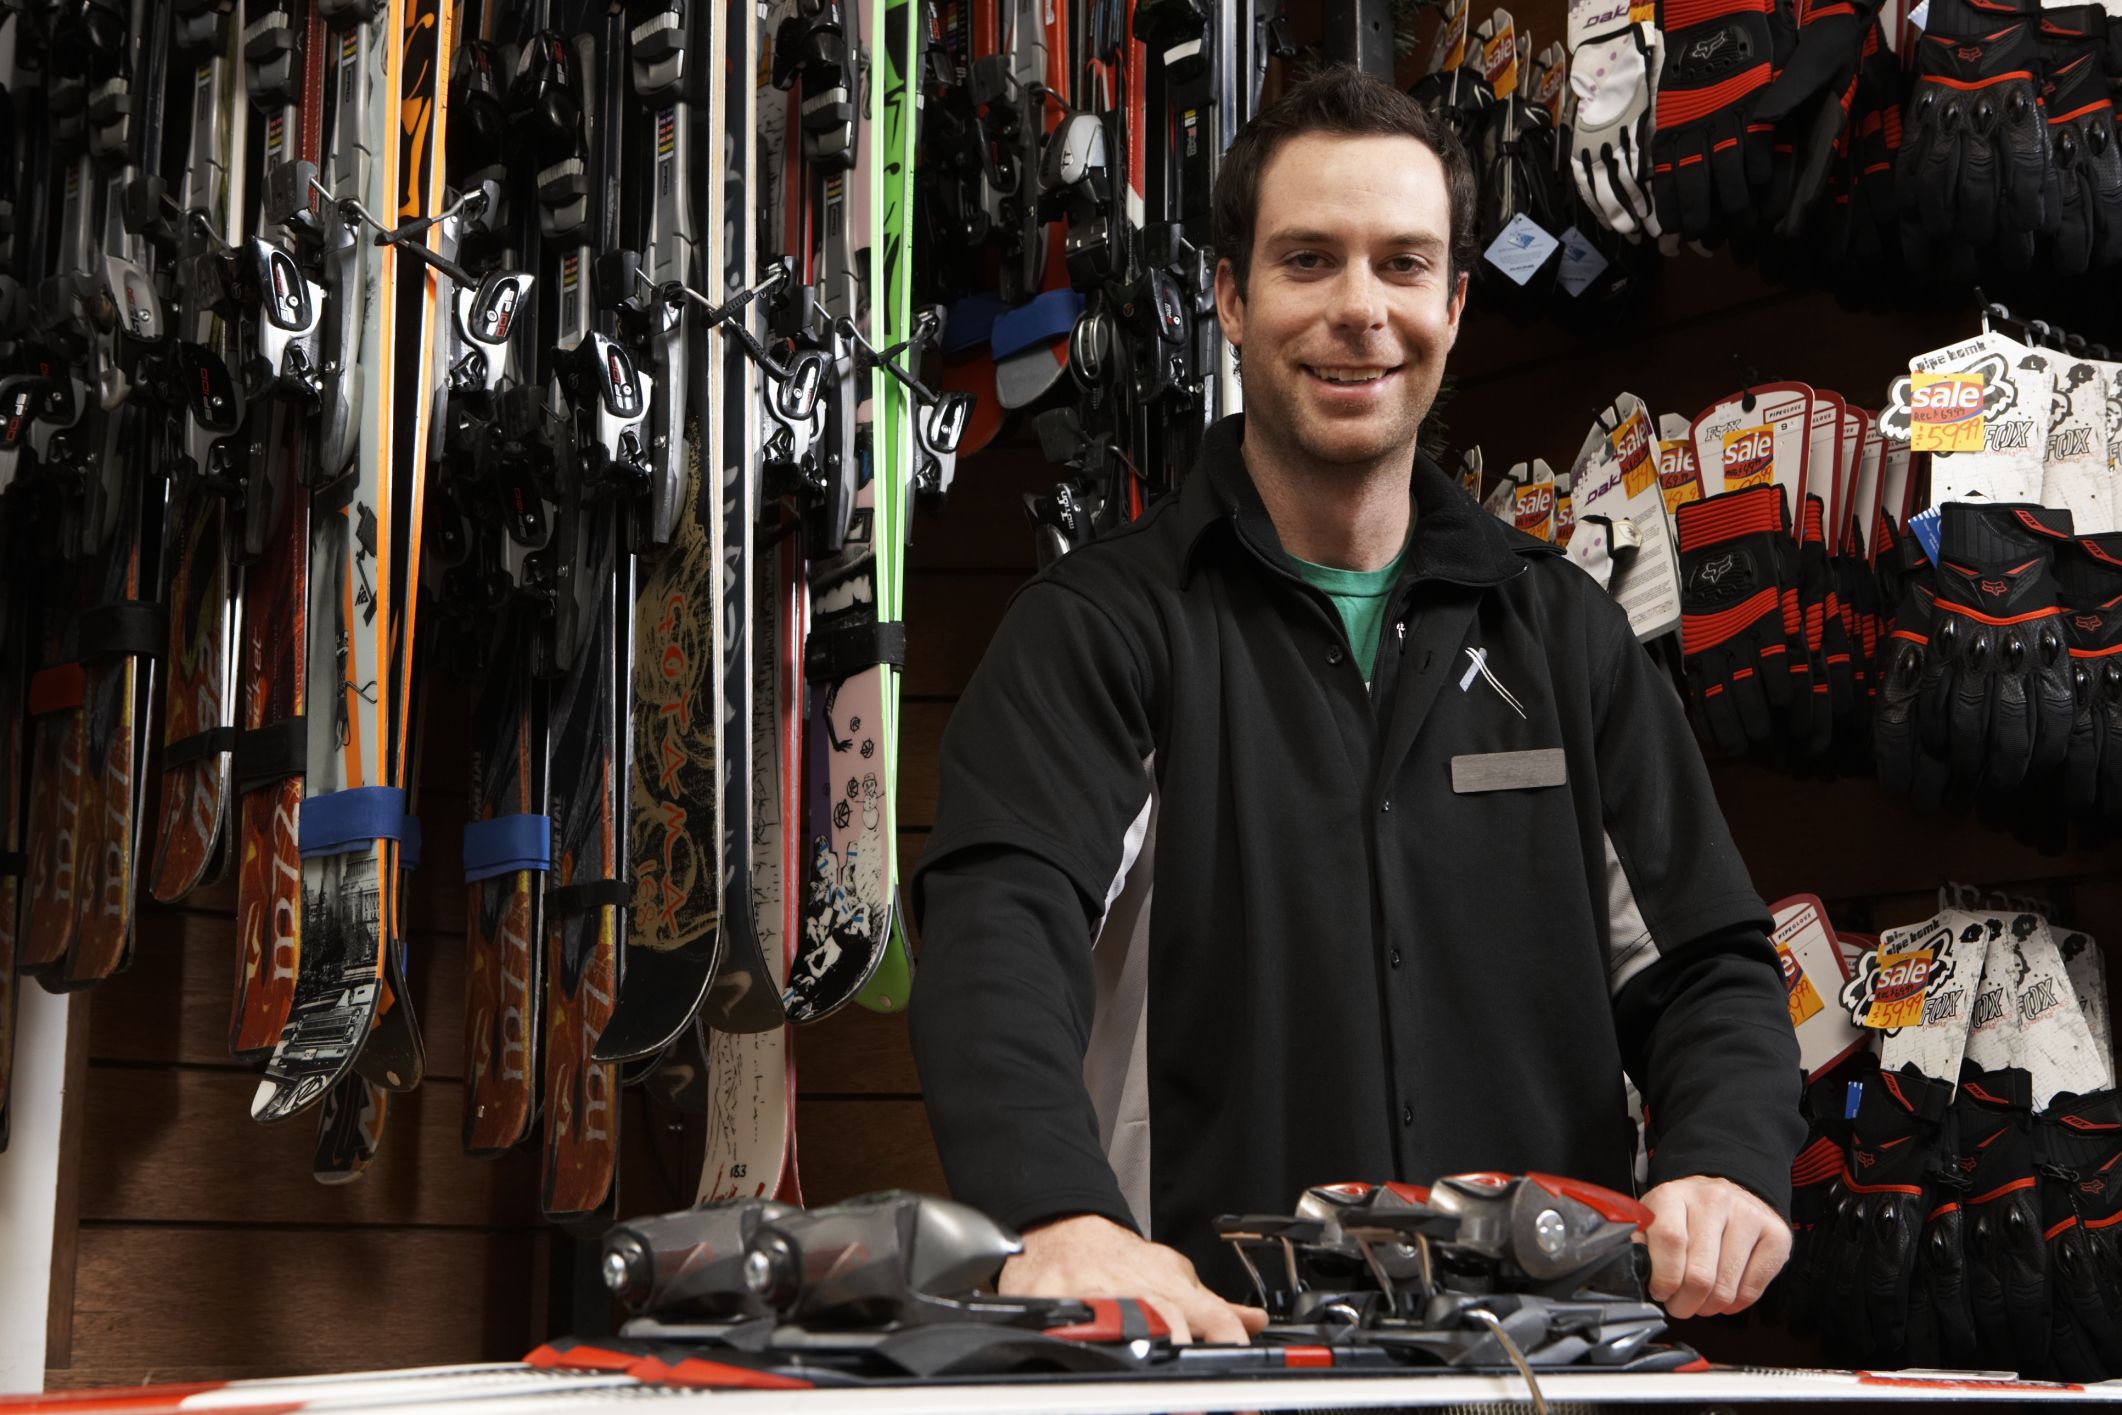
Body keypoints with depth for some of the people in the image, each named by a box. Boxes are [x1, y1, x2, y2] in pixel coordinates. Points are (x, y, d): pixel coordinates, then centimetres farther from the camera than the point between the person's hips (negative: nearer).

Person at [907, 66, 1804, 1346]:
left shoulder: (1561, 630, 16)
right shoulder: (1098, 628, 3)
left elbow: (1707, 963, 13)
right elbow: (998, 930, -13)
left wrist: (1726, 1168, -9)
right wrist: (1063, 1216, -32)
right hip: (1213, 1333, -3)